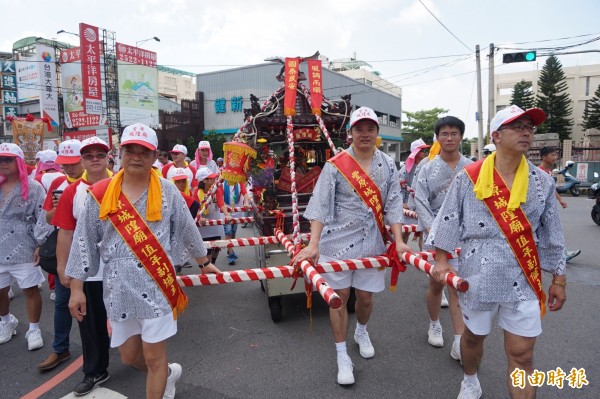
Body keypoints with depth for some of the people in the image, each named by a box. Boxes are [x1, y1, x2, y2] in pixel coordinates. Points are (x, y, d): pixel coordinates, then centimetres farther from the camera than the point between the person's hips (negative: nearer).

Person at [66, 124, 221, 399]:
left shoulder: (167, 191, -2)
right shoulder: (100, 193, -1)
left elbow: (187, 230, 8)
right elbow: (84, 241, 4)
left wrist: (204, 262, 17)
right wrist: (77, 288, 4)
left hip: (156, 286, -2)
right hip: (118, 289, 3)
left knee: (154, 358, 4)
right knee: (129, 356, 16)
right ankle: (168, 372, 46)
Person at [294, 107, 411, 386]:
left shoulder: (388, 165, 3)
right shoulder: (335, 166, -7)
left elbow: (393, 205, 2)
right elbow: (320, 205, -13)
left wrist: (399, 240, -8)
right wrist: (313, 244, -22)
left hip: (372, 242, 3)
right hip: (338, 240, -2)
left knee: (366, 296, 14)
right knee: (339, 296, 5)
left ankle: (361, 333, 47)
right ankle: (342, 357, 22)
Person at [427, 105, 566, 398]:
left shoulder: (542, 182, 2)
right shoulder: (468, 177, -6)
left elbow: (552, 235, 7)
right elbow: (449, 220, -2)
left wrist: (558, 278, 9)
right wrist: (442, 259, -3)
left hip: (523, 281, 1)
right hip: (478, 276, -1)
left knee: (522, 354, 4)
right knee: (473, 337, 19)